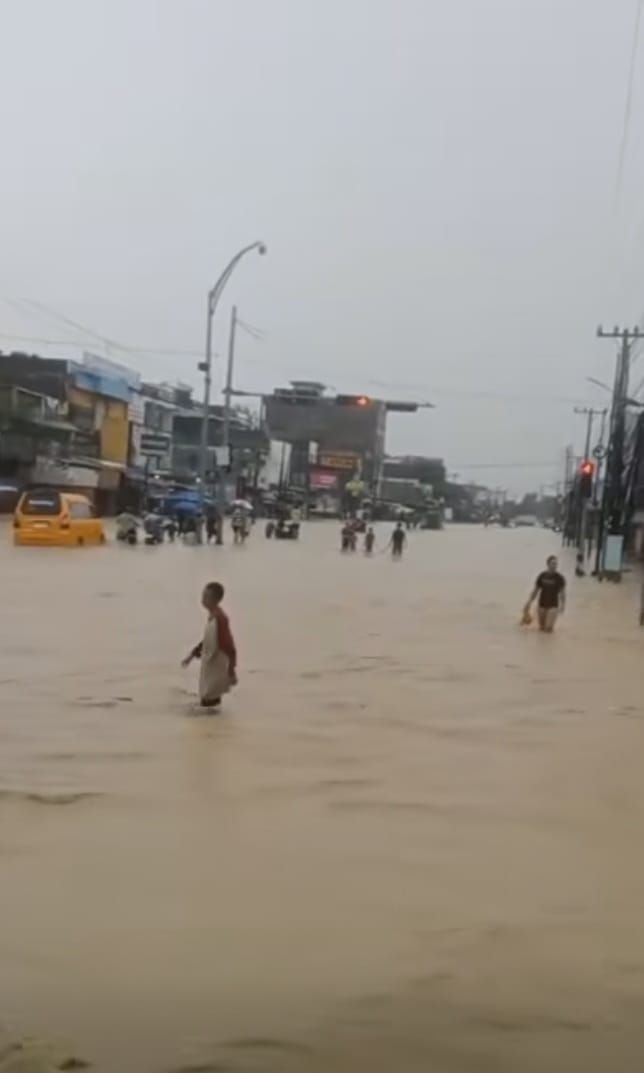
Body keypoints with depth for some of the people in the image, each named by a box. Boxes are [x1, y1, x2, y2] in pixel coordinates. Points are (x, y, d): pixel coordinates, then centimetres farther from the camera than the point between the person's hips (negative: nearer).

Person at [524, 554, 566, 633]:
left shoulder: (559, 578, -9)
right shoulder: (542, 576, -2)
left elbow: (562, 593, -3)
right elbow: (535, 590, 5)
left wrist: (562, 605, -12)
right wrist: (529, 603, 2)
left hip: (553, 605, -2)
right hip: (542, 604, 2)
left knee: (548, 629, -13)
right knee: (541, 628, 7)